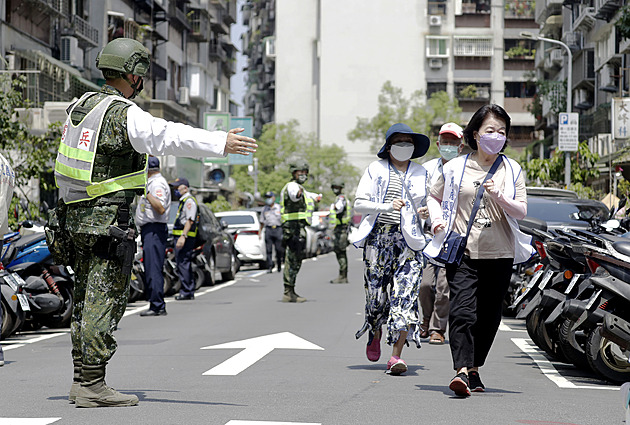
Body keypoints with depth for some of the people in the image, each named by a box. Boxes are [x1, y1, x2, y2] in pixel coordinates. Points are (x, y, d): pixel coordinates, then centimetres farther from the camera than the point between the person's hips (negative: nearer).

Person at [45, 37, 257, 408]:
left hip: (74, 217, 9)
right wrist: (221, 142, -34)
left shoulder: (82, 105, 12)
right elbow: (170, 136, -29)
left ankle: (81, 382, 17)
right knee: (104, 302, -6)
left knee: (87, 301, 13)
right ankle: (93, 386, -6)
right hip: (107, 219, -9)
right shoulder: (125, 114, -15)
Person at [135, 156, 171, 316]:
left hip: (154, 230, -11)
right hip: (149, 231, 11)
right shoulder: (152, 183, 21)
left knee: (153, 269, -13)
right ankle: (156, 305, 11)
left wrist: (147, 193, -23)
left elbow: (161, 209, -24)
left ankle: (158, 306, -16)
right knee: (150, 269, 10)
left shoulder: (157, 184, -12)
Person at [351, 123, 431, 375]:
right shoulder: (376, 169, 8)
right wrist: (387, 207, -13)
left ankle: (396, 355, -15)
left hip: (409, 239, 1)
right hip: (379, 237, -1)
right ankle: (375, 336, 34)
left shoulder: (420, 173, 16)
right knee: (376, 290, 3)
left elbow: (427, 204, 24)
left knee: (405, 294, -12)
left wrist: (424, 213, 0)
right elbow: (359, 203, 2)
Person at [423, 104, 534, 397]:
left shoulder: (512, 170, 9)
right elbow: (434, 196, 20)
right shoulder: (455, 168, 6)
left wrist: (499, 198, -19)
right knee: (463, 312, -16)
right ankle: (462, 371, -26)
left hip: (500, 254, 2)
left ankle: (474, 369, 22)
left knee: (488, 316, 6)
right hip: (461, 252, -2)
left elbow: (522, 211, 0)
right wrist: (437, 219, 1)